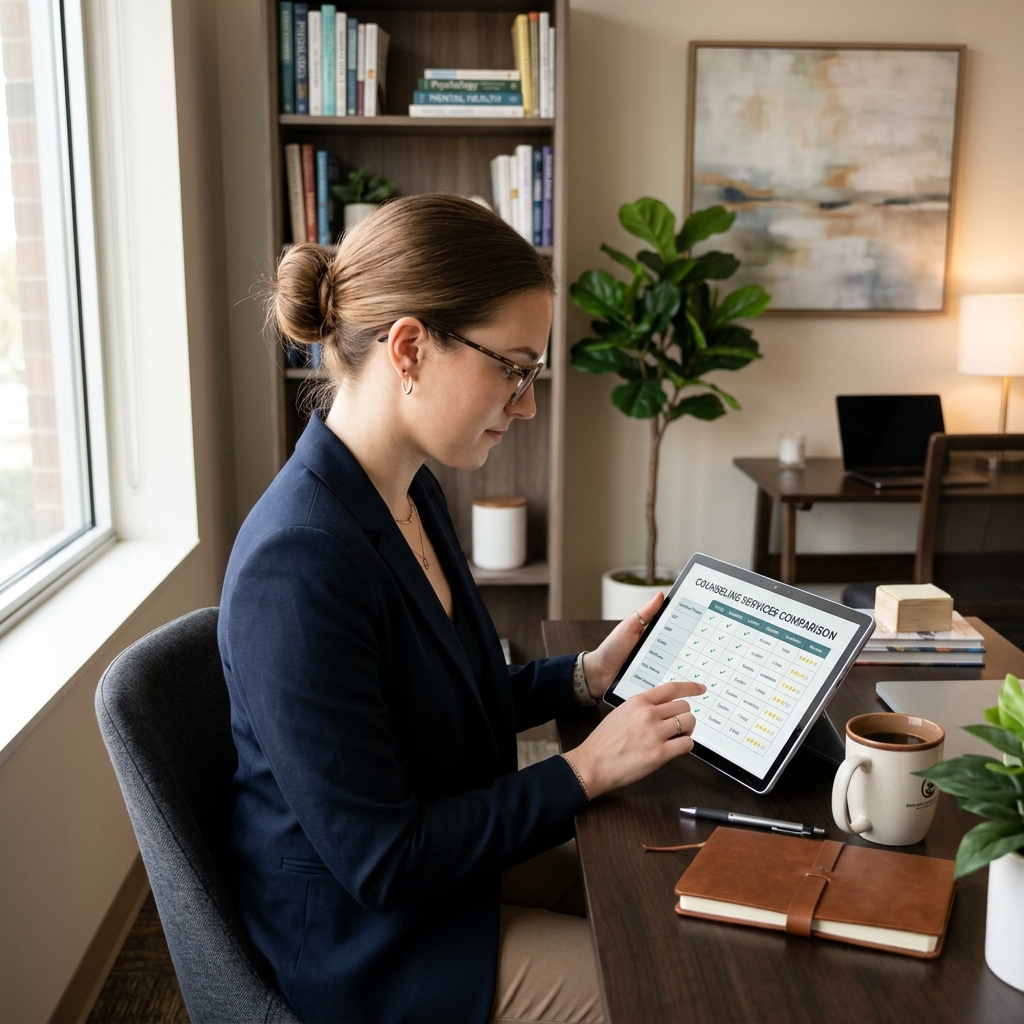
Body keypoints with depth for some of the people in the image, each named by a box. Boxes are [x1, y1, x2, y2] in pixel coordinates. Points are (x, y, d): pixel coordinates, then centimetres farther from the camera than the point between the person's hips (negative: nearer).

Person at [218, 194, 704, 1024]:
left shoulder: (416, 496, -1)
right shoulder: (301, 561, -30)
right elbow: (379, 861, -26)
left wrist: (587, 676, 0)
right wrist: (587, 769, -20)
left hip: (449, 861, 8)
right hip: (368, 948, -8)